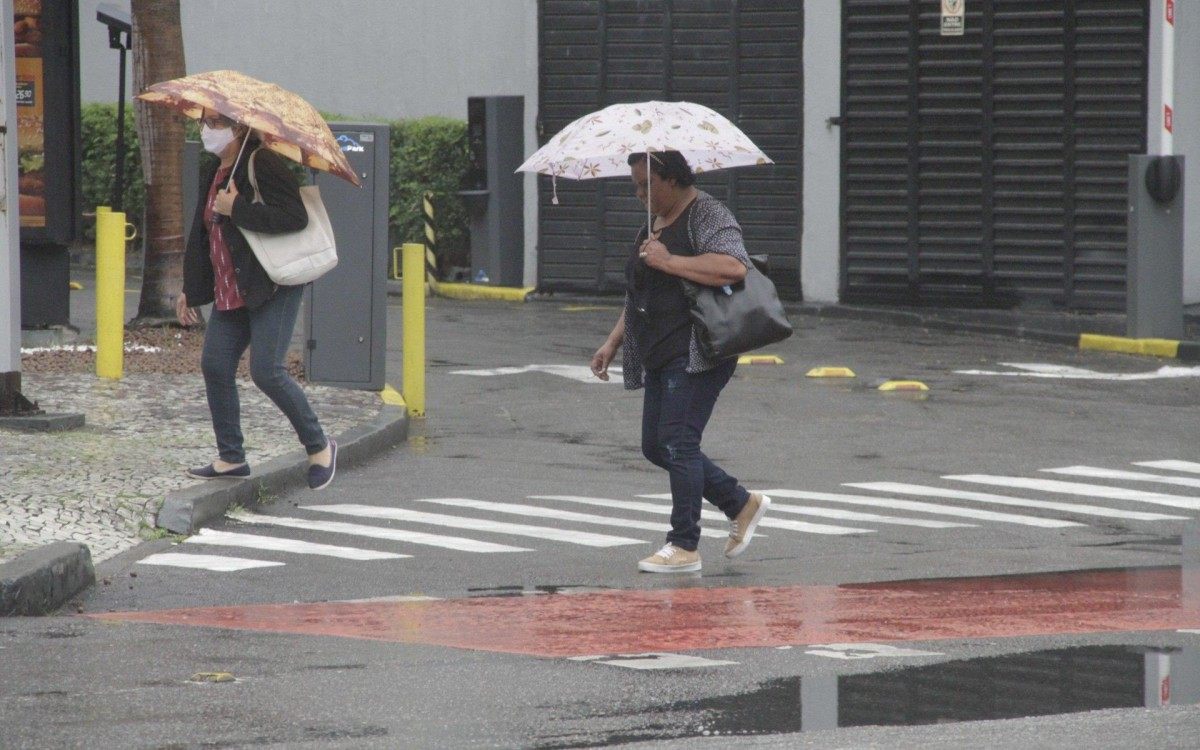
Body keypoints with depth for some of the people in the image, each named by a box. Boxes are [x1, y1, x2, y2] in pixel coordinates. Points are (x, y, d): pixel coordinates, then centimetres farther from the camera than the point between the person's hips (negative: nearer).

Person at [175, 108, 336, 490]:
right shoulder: (212, 173, 14)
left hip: (272, 288, -9)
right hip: (229, 293, 9)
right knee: (215, 366, 2)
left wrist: (237, 209, -22)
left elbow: (295, 216, -25)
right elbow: (203, 234, 23)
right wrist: (191, 289, 24)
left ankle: (319, 447, 2)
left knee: (266, 370, -14)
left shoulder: (263, 165, -13)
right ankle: (231, 458, 12)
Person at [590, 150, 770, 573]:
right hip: (659, 359, 10)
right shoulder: (656, 224, 20)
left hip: (697, 355, -10)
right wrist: (614, 343, 22)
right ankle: (742, 505, 20)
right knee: (655, 447, 8)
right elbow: (638, 298, 29)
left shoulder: (706, 216, -9)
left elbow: (734, 267, -25)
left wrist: (669, 262, -22)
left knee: (677, 441, -13)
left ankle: (684, 547, -9)